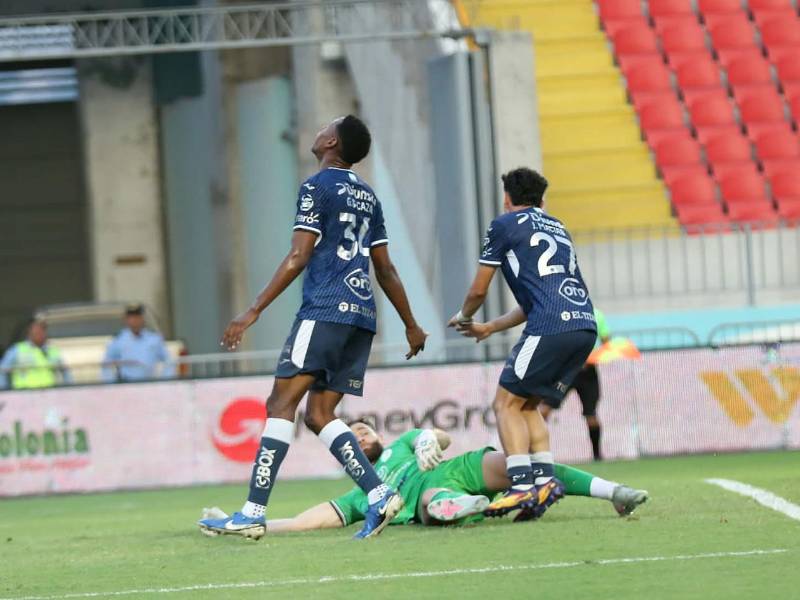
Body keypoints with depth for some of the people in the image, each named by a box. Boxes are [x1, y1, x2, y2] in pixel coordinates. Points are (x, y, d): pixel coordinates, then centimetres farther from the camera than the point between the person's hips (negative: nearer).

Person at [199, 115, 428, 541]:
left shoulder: (317, 187, -3)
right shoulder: (368, 197, 20)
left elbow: (298, 257, -10)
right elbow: (385, 270, 23)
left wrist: (254, 311, -11)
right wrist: (411, 326, 31)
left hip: (324, 312, -8)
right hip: (362, 316, 8)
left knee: (281, 404, -10)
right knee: (319, 414, 9)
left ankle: (253, 513, -17)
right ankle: (378, 495, -8)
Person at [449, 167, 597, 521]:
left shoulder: (505, 225, 9)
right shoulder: (557, 228, 30)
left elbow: (478, 291, 13)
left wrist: (463, 317, 35)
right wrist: (489, 329, 42)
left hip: (550, 329, -7)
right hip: (585, 326, 7)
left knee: (507, 403, -1)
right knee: (528, 404, 17)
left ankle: (522, 485, -14)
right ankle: (545, 478, 4)